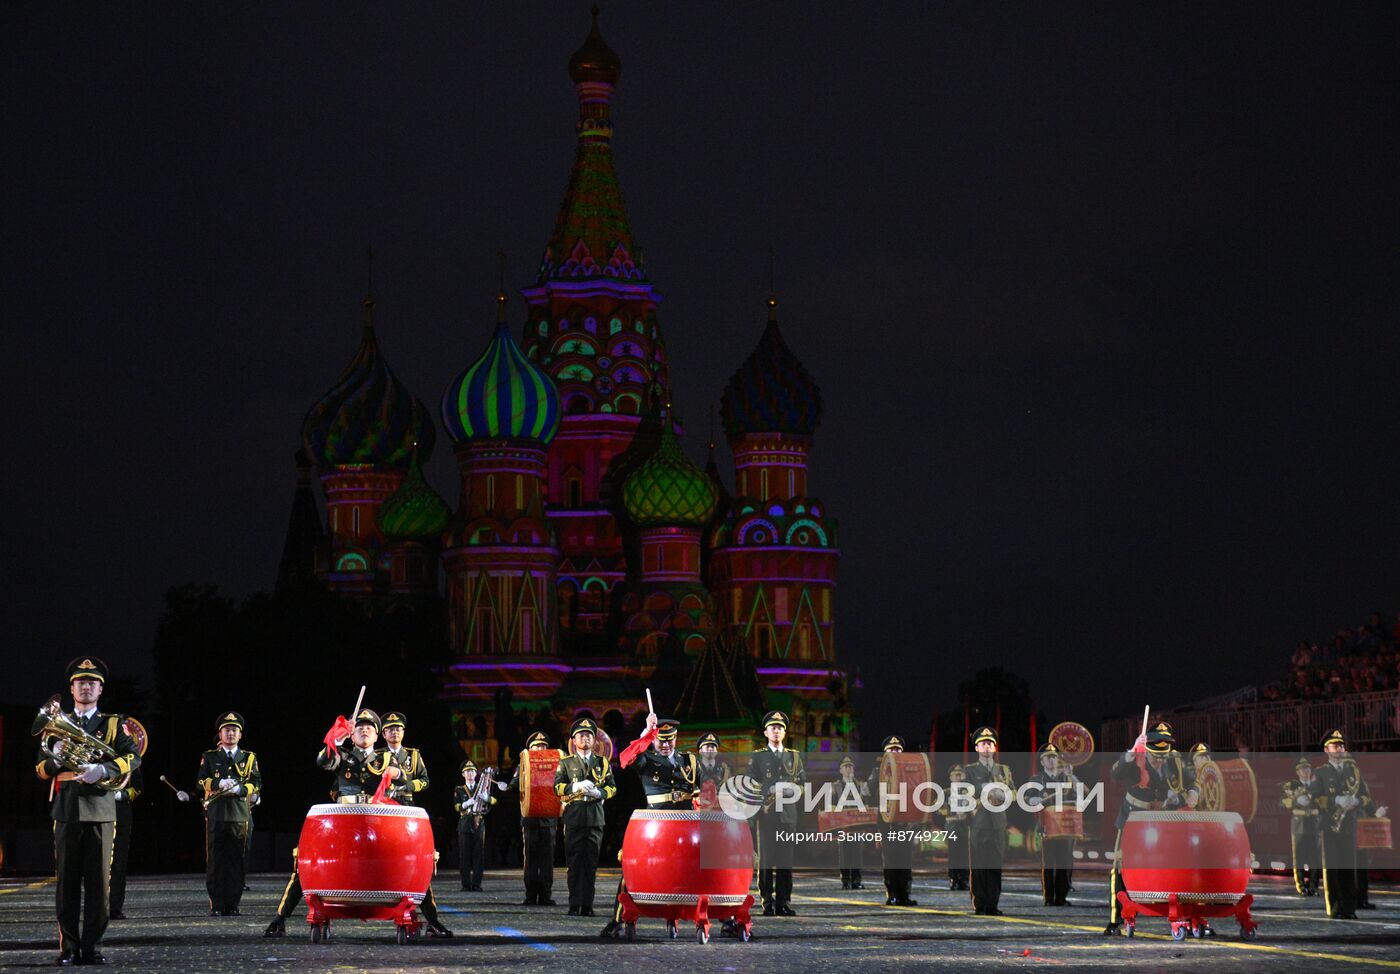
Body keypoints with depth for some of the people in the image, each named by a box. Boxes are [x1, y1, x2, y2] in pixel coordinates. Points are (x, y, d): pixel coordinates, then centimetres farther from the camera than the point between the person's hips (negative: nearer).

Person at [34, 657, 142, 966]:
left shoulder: (113, 724, 12)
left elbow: (134, 757, -3)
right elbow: (40, 770, 14)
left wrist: (103, 769, -19)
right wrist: (55, 757, -8)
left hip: (100, 811, -1)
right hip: (66, 811, 1)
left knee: (98, 882, -3)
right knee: (66, 882, -1)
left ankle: (92, 946, 1)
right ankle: (68, 948, 3)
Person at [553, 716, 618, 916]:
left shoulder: (602, 762, 14)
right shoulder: (566, 762, 10)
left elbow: (612, 787, 12)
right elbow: (557, 787, 3)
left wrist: (599, 792, -9)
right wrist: (576, 787, -13)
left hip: (595, 816, 2)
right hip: (574, 816, -2)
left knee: (591, 862, 1)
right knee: (575, 862, -2)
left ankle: (587, 905, 4)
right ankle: (575, 905, 0)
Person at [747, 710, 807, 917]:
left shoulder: (794, 756, 16)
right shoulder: (757, 757, 9)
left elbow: (803, 782, 14)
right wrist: (770, 790, -10)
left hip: (788, 814, 2)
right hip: (766, 814, -2)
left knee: (786, 859, 0)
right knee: (766, 859, -4)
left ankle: (784, 902, 3)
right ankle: (767, 903, -2)